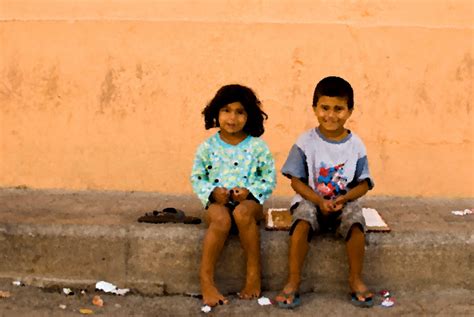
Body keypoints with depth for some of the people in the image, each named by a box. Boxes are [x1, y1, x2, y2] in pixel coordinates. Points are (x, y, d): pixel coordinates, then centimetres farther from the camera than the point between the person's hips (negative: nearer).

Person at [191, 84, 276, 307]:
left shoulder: (257, 146, 2)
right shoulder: (208, 147, 4)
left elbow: (269, 178, 4)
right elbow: (197, 178, 8)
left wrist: (249, 191, -13)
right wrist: (212, 192, -12)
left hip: (249, 201, 0)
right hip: (218, 202, 1)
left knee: (242, 212, -37)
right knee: (221, 219, -35)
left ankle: (254, 272, -21)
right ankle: (206, 280, -27)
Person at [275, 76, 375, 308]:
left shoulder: (355, 145, 0)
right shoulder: (306, 142, -4)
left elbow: (363, 184, 3)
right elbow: (296, 181, -4)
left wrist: (344, 198, -16)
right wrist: (319, 201, -17)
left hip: (344, 202, 1)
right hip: (311, 201, -1)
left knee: (356, 223, -30)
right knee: (302, 223, -33)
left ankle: (356, 279, -11)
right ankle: (293, 281, -20)